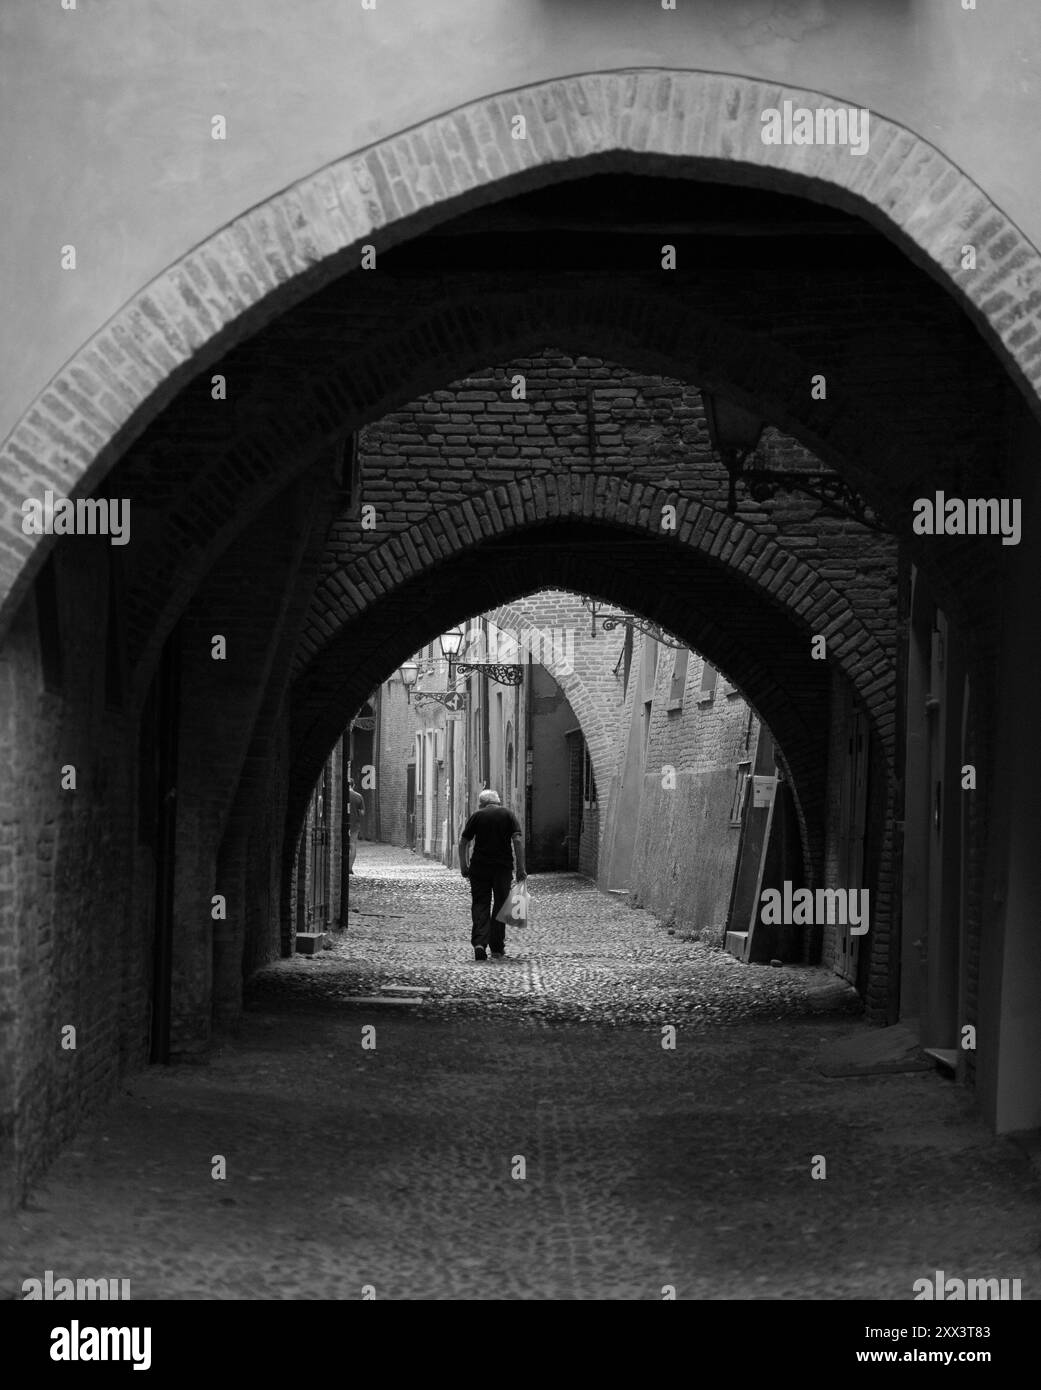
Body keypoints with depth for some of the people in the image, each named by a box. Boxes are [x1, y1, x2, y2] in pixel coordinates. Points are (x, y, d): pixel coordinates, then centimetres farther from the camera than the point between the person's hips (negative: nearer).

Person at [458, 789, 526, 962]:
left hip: (479, 867, 0)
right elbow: (518, 841, -5)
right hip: (503, 868, 0)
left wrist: (464, 866, 9)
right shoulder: (508, 815, 5)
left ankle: (479, 943, -16)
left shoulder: (477, 816, 4)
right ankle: (497, 948, 14)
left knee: (480, 905, 2)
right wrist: (521, 868, -5)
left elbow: (463, 842, 2)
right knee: (500, 906, 10)